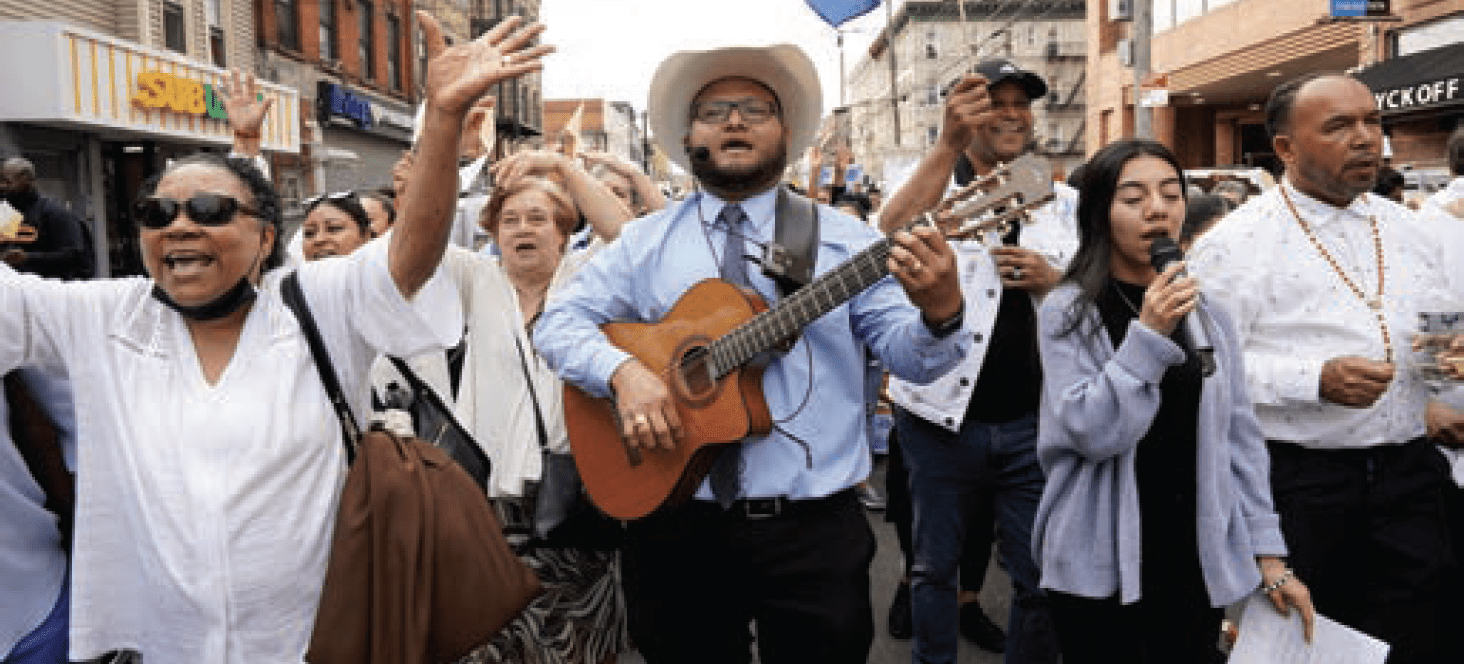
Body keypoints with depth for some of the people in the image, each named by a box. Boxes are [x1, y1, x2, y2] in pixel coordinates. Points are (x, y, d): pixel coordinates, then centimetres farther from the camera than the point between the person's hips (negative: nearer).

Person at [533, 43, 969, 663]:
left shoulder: (844, 239, 2)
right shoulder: (645, 243, 6)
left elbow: (909, 355, -3)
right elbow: (559, 321, 3)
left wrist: (940, 311, -27)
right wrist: (623, 368, -17)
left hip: (813, 526, -1)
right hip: (675, 525, 1)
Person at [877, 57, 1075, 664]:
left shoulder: (1062, 203, 9)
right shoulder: (933, 184, 0)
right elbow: (892, 235, -23)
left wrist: (1054, 282, -9)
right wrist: (948, 145, -35)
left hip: (1033, 419, 2)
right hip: (944, 415, -2)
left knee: (1039, 575, 8)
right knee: (935, 566, 13)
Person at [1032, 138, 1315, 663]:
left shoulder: (1208, 316, 6)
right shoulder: (1068, 313, -8)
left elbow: (1240, 439, 7)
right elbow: (1091, 433, -16)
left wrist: (1270, 556, 5)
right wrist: (1147, 335, -22)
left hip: (1200, 563, 4)